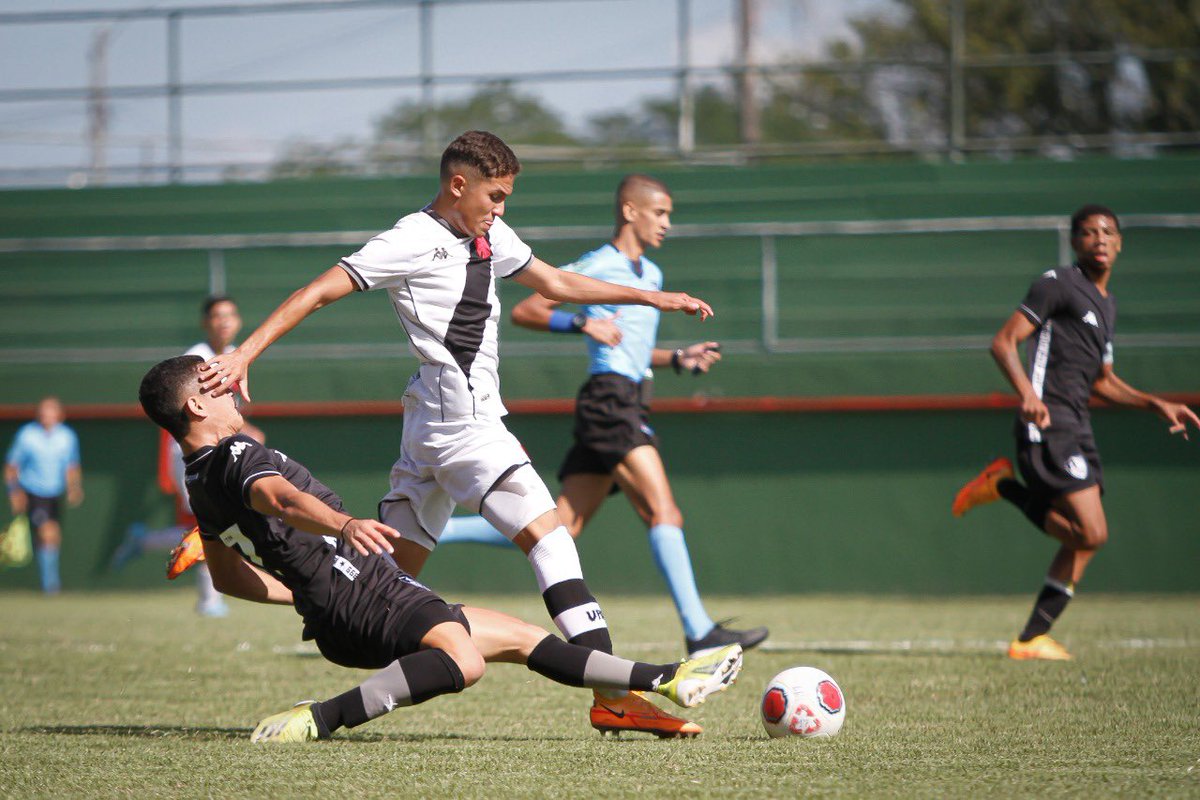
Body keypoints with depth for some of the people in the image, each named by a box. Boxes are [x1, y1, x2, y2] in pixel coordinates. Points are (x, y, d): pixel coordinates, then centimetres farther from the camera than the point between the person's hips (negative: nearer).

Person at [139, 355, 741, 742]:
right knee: (461, 658, -41)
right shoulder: (237, 456, -13)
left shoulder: (202, 486, 17)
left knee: (520, 639, 17)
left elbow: (227, 576, 30)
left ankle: (666, 680, 22)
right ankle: (318, 721, -37)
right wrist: (343, 523, -55)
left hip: (334, 614, 11)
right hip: (365, 602, -11)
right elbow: (282, 500, -36)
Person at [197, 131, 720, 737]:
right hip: (459, 419, -10)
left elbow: (555, 283, 28)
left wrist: (650, 297, 28)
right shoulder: (414, 241, -10)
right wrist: (244, 354, -19)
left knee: (394, 571, 9)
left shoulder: (490, 236, 16)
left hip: (433, 425, 10)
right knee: (550, 534, -13)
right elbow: (318, 292, -12)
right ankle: (612, 697, -17)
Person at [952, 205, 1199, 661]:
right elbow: (1003, 342, -12)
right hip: (1048, 422, -9)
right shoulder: (1058, 285, -4)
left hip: (1077, 426, 9)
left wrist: (1156, 405, 22)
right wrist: (1027, 393, -28)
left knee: (1084, 539, 6)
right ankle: (1006, 488, 0)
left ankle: (1032, 639, 11)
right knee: (1091, 532, -19)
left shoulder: (1107, 305, 22)